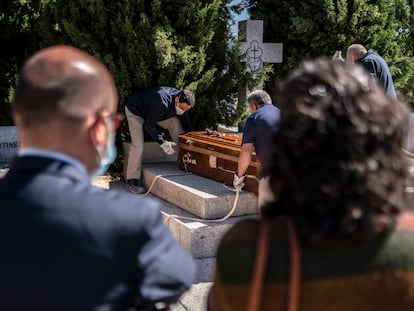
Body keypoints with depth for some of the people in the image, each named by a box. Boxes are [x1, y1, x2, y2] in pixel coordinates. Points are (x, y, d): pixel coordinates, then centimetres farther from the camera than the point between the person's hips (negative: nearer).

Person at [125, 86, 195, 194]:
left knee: (175, 122, -7)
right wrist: (163, 143, -36)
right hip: (135, 112, -7)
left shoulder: (182, 102, -17)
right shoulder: (161, 103, -41)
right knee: (138, 145, -19)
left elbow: (185, 121, -1)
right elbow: (149, 125, -34)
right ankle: (132, 181, -14)